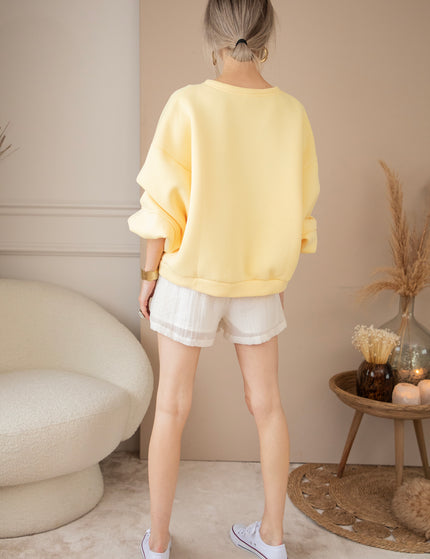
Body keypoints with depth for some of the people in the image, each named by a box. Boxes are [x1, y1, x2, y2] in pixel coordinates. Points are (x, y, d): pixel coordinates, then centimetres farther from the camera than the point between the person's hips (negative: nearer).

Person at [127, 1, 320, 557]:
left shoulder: (187, 104, -14)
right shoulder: (292, 113, -4)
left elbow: (164, 203, -12)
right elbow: (299, 208, 2)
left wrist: (149, 274, 0)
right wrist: (278, 274, 14)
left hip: (190, 277, -2)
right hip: (259, 280, 3)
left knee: (172, 408, 9)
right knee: (266, 405, 14)